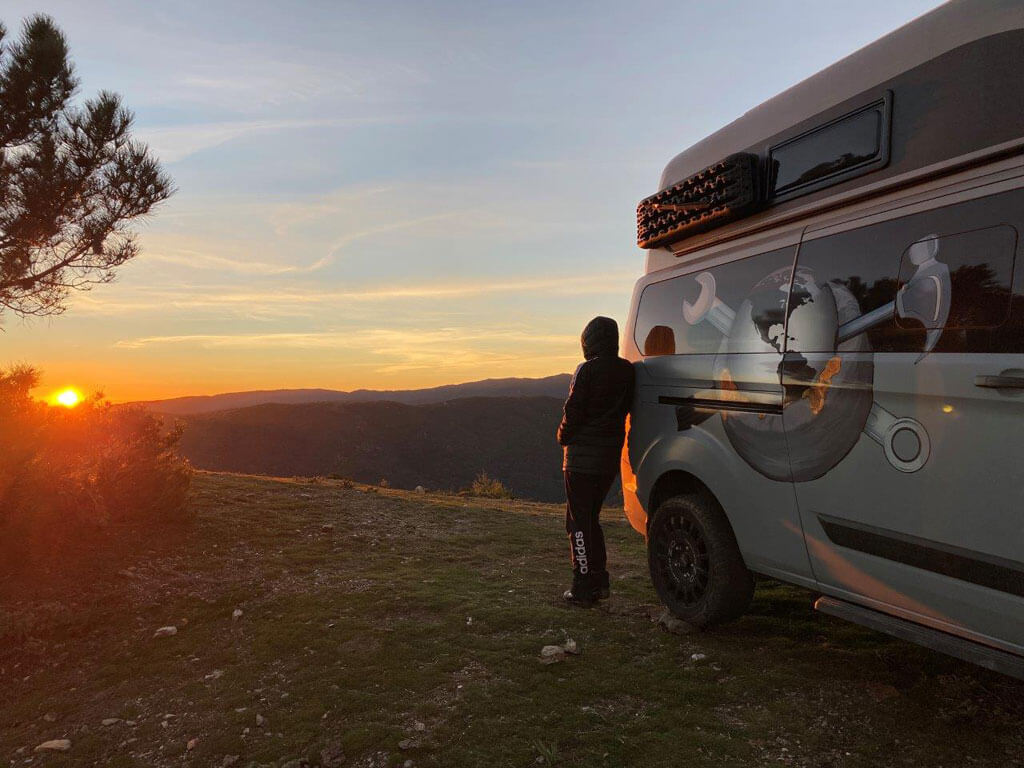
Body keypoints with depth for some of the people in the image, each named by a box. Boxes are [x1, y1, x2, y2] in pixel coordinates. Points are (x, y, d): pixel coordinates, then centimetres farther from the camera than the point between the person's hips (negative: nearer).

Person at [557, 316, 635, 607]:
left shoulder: (587, 370, -13)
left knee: (578, 521, 2)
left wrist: (563, 436, 4)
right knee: (591, 518, 19)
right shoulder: (627, 371, 6)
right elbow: (626, 409, 9)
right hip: (611, 456, 7)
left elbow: (573, 411, -13)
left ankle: (584, 588, 4)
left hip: (583, 456, -7)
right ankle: (599, 581, 22)